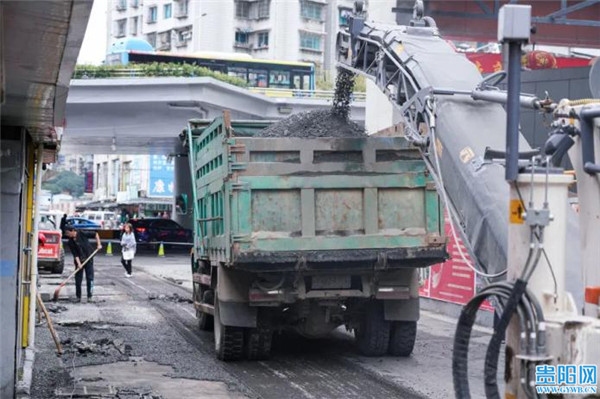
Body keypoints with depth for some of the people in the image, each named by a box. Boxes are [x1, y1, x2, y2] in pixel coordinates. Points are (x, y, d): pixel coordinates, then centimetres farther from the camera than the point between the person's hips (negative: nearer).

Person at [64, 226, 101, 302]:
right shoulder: (71, 242, -8)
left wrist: (98, 244, -7)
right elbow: (75, 254, -11)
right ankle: (78, 297, 12)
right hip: (79, 261, 2)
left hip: (89, 259, -2)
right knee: (78, 279, 1)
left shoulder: (82, 234, -13)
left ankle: (89, 296, 5)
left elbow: (95, 234, -3)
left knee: (90, 278, -2)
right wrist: (78, 263, -22)